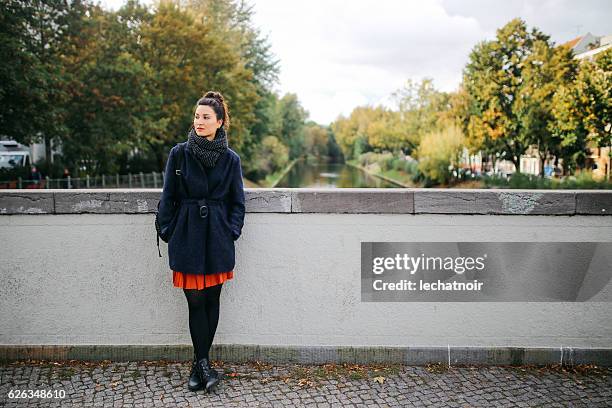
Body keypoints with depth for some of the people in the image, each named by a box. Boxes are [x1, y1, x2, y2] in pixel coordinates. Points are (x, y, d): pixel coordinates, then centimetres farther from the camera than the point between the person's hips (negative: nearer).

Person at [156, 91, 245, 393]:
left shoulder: (230, 159, 2)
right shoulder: (179, 153, 1)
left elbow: (237, 202, 7)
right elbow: (168, 197, 5)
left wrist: (232, 232, -2)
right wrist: (168, 230, 1)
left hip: (217, 236, 1)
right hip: (187, 235, -1)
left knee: (211, 299, 7)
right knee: (195, 300, -1)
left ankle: (199, 363, 20)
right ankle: (203, 363, 9)